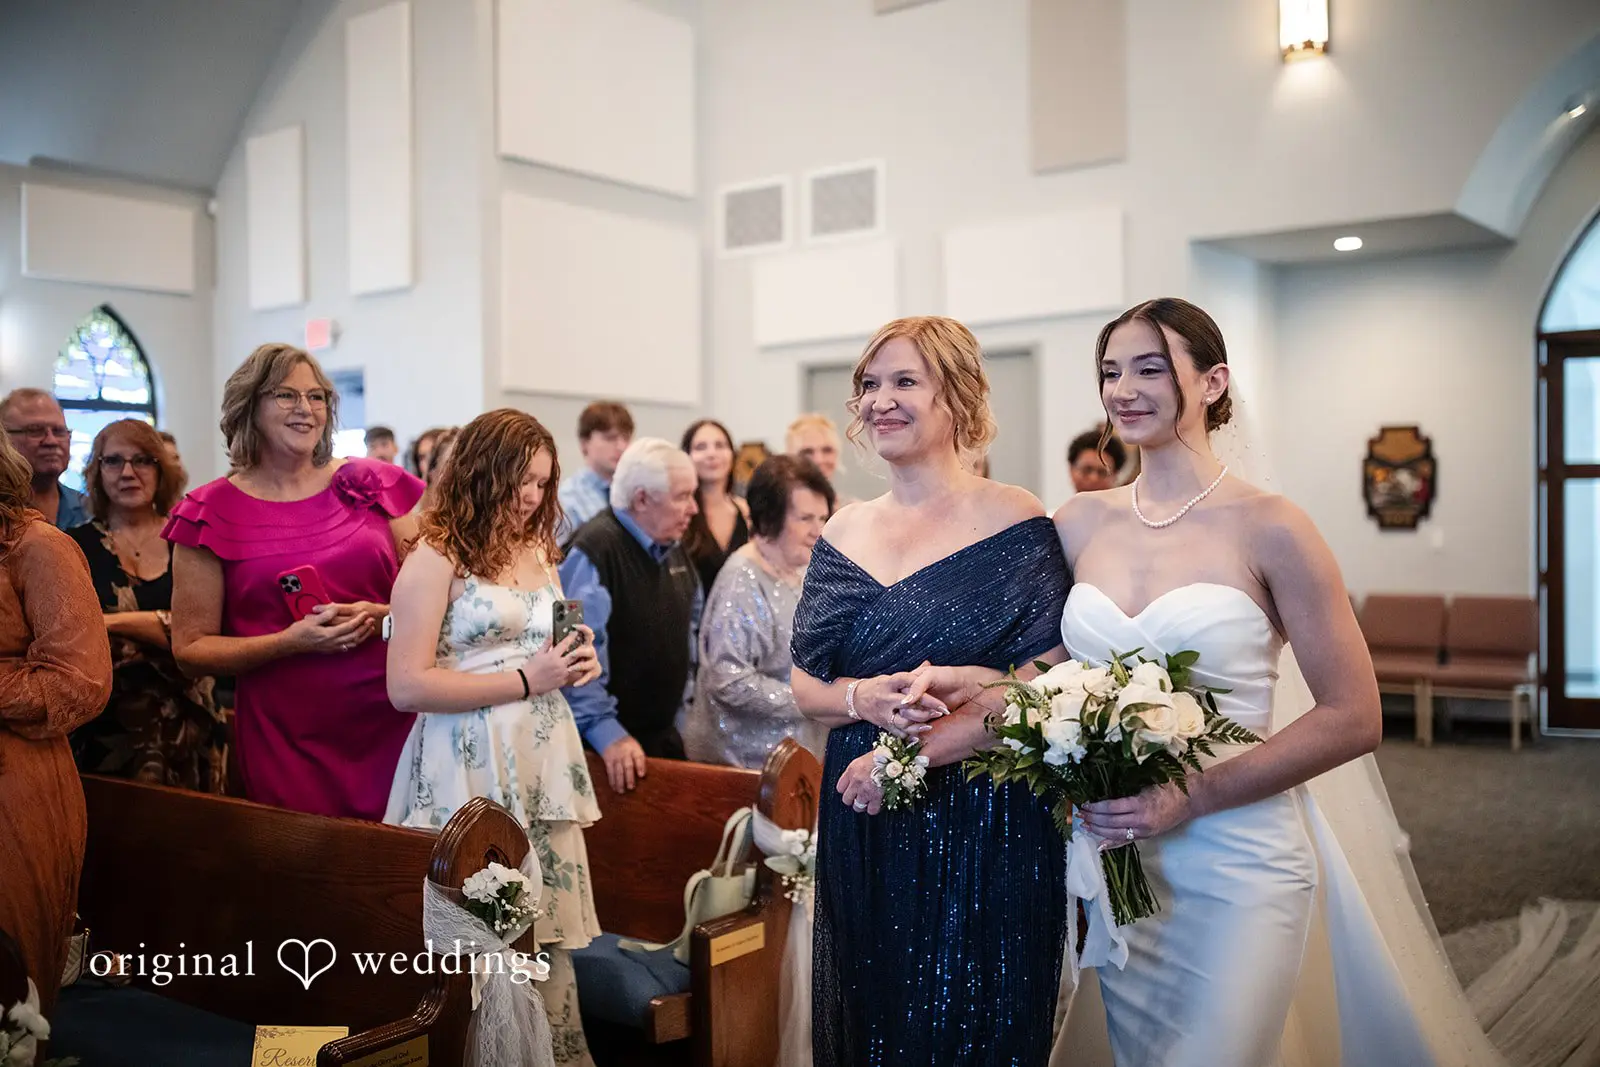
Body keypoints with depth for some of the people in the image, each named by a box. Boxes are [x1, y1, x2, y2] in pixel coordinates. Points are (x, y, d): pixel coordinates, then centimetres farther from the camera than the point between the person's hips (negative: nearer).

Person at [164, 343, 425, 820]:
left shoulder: (371, 484, 6)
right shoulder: (212, 513, 3)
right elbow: (190, 648, 2)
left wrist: (378, 617, -11)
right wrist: (292, 641, -12)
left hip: (391, 721, 1)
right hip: (285, 741, -1)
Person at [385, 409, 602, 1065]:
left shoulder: (540, 551, 14)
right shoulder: (437, 559, -8)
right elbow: (407, 687, -15)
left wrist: (574, 663, 5)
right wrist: (525, 679, -17)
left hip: (544, 765, 6)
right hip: (473, 769, -6)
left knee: (548, 933, 9)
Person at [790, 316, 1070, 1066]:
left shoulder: (1013, 522, -8)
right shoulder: (845, 531, 7)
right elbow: (803, 684, 8)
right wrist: (863, 700, -14)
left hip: (981, 832, -4)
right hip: (860, 830, 5)